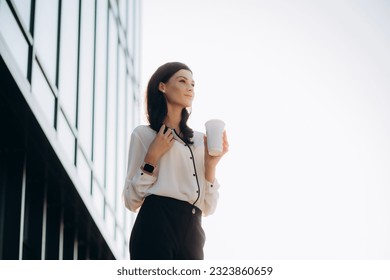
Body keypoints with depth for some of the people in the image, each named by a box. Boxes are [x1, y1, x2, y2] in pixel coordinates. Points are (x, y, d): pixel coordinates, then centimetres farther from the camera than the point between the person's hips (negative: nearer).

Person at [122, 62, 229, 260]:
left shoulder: (199, 140, 21)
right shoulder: (144, 134, 8)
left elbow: (207, 207, 15)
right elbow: (131, 201, 1)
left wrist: (210, 163, 3)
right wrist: (152, 157, -6)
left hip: (191, 234, 4)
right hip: (156, 227, -4)